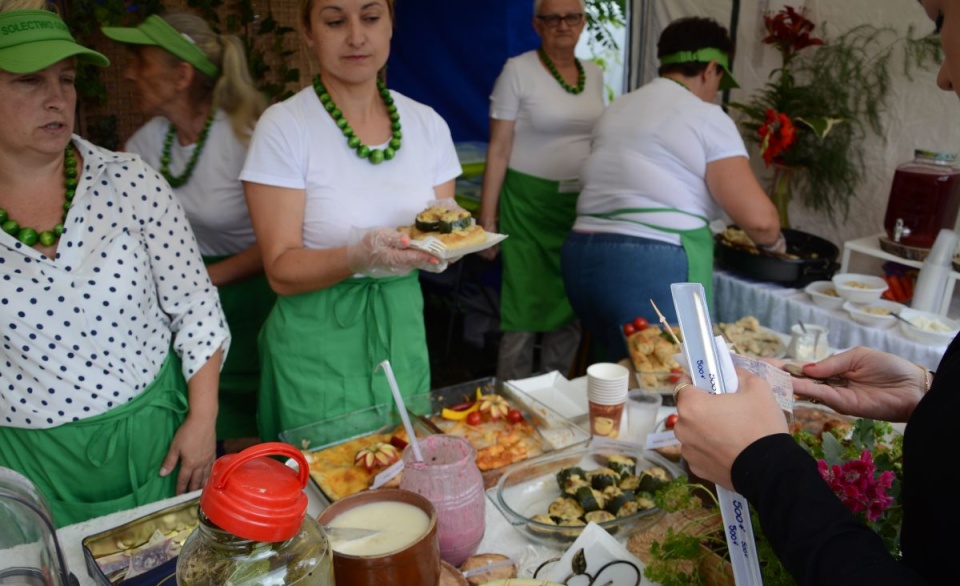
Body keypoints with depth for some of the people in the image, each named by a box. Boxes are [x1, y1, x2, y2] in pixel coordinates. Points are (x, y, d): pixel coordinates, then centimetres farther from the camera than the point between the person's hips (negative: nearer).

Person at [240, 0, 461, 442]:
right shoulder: (284, 126, -11)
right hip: (319, 347, -4)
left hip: (403, 332, 4)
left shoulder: (428, 124, 1)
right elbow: (282, 272, -14)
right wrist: (359, 257, -32)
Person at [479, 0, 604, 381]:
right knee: (525, 309, -1)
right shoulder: (518, 70, -5)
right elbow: (499, 150, -7)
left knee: (570, 309, 9)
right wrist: (487, 220, -11)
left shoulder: (594, 75, 10)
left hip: (581, 205, 5)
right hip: (530, 203, -5)